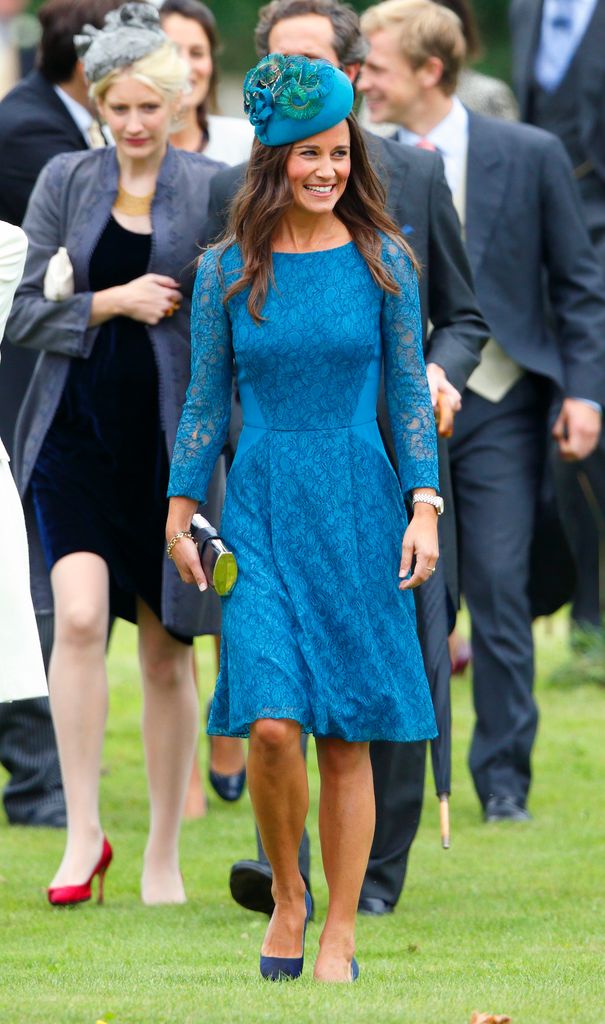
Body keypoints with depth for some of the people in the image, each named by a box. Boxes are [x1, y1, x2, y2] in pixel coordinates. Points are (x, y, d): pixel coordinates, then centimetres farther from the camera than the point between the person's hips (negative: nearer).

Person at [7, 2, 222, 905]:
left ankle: (163, 857, 15)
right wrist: (114, 303, -10)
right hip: (78, 430, 0)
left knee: (167, 651, 5)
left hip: (173, 437, 0)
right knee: (79, 614, -18)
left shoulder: (211, 192, 1)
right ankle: (84, 833, -10)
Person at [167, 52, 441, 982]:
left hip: (358, 505, 0)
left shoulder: (382, 262, 2)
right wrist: (180, 510, 4)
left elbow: (410, 393, 4)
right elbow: (206, 401, 9)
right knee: (272, 723, -14)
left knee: (347, 739, 1)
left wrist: (425, 505, -4)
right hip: (261, 507, 0)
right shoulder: (227, 271, 3)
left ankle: (340, 936, 11)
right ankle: (286, 894, 10)